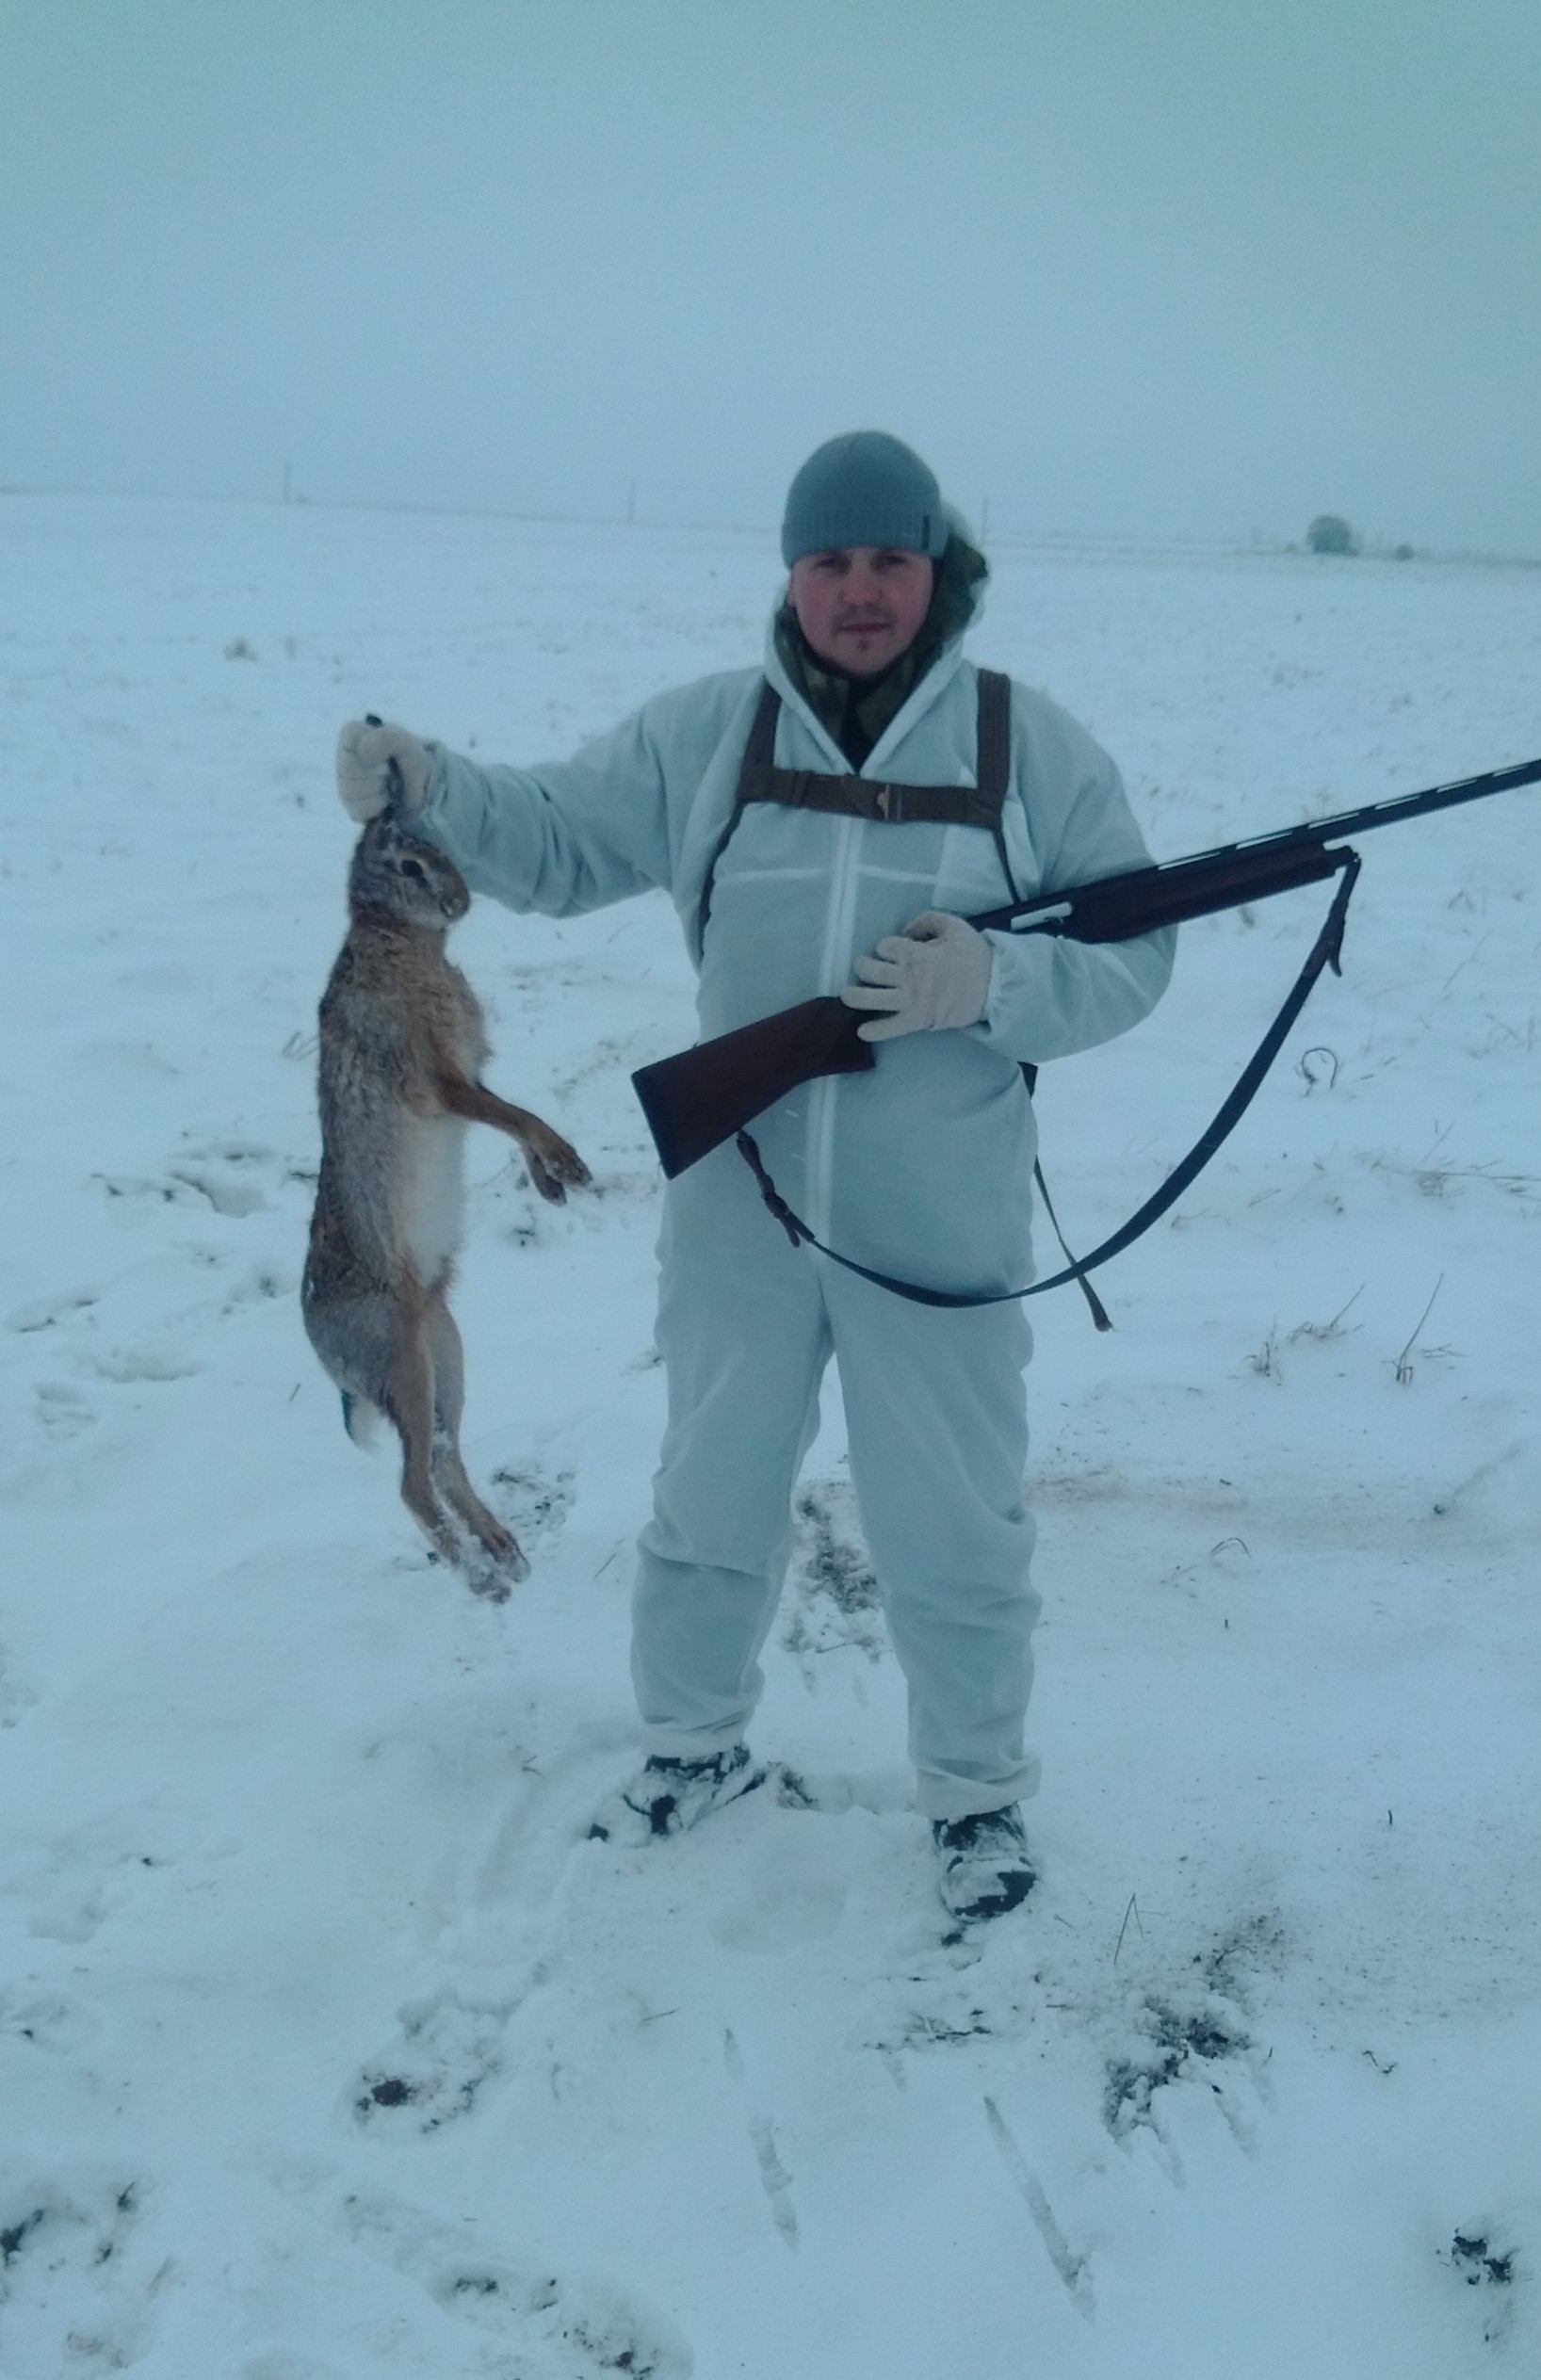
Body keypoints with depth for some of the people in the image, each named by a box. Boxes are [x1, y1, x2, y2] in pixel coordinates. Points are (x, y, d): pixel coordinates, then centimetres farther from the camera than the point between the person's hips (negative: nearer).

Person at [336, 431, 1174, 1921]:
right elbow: (556, 839, 6)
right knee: (708, 1503, 20)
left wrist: (991, 983, -23)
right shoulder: (705, 735, 0)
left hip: (941, 1233, -2)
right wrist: (429, 790, -13)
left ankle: (978, 1792, 35)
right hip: (739, 1213, 2)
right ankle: (693, 1743, 43)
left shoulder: (1032, 748, -5)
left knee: (952, 1532, 12)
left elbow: (1129, 955, -4)